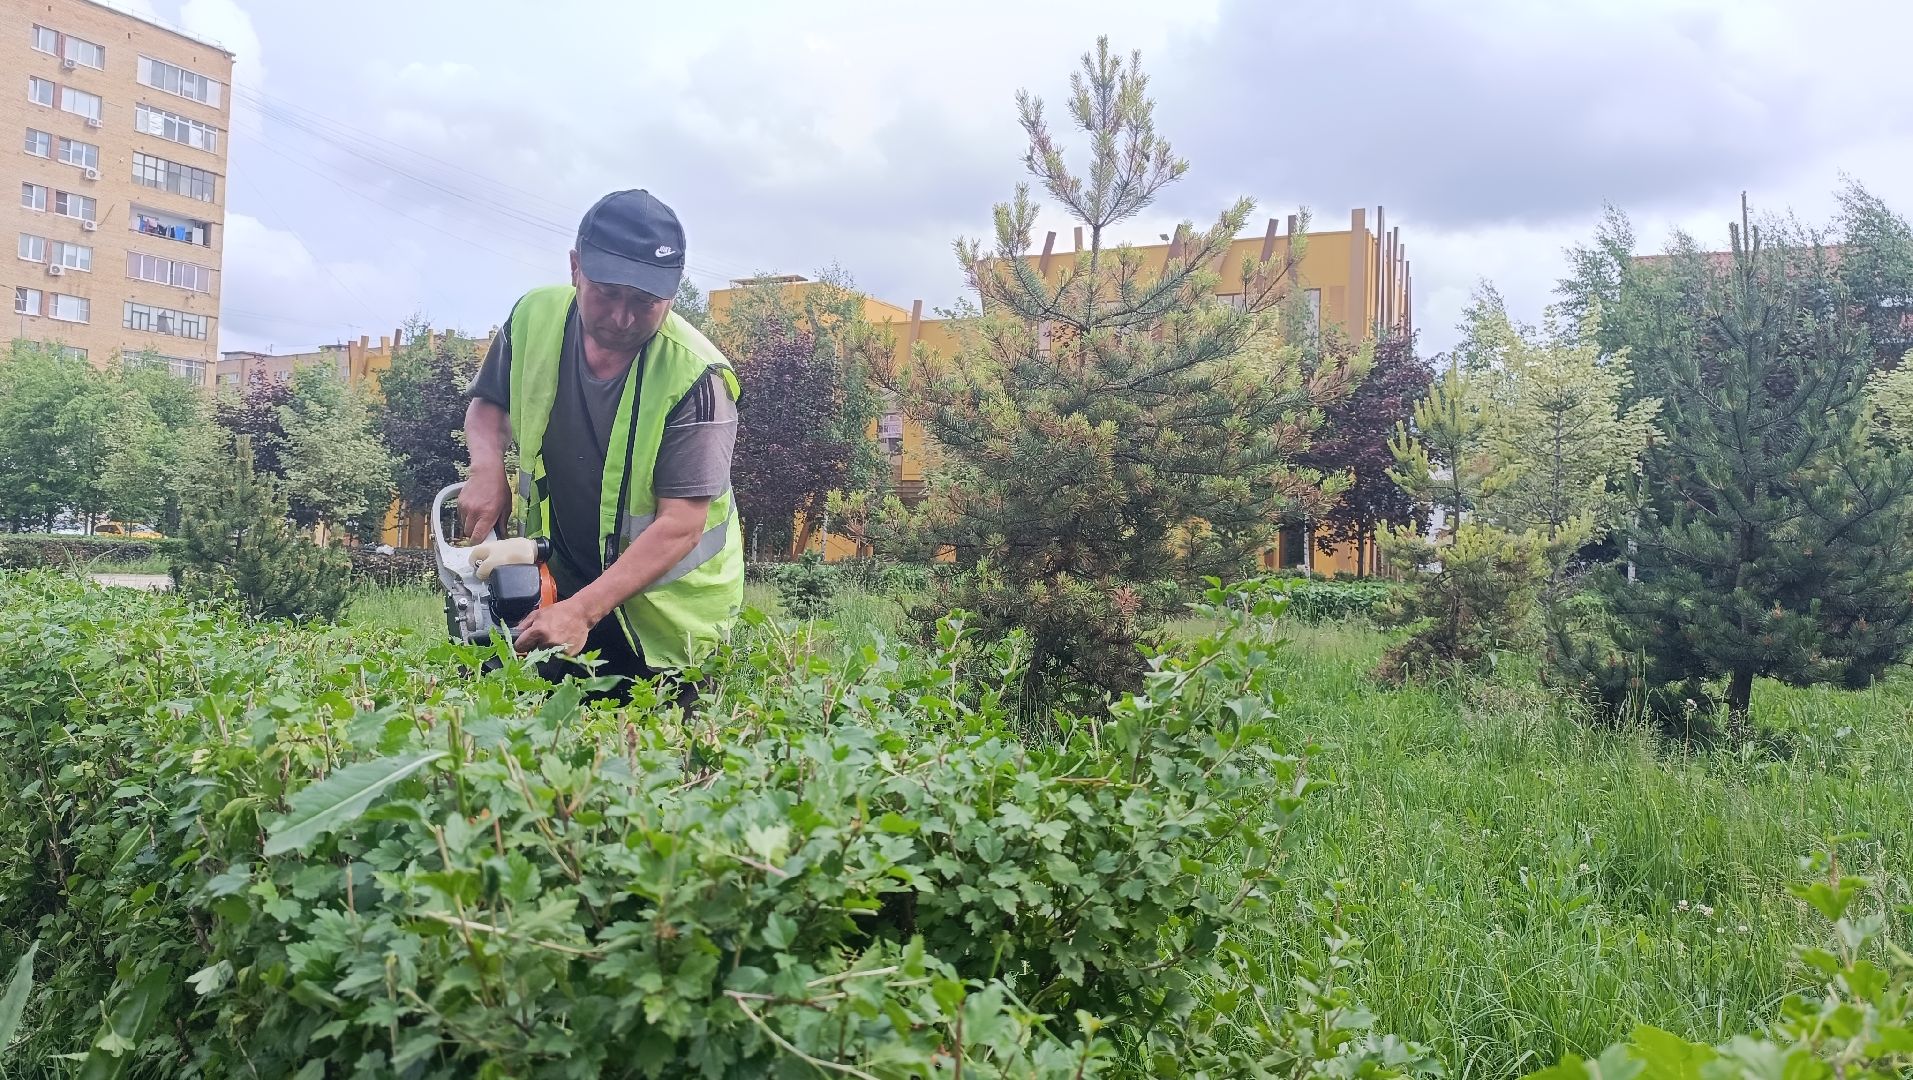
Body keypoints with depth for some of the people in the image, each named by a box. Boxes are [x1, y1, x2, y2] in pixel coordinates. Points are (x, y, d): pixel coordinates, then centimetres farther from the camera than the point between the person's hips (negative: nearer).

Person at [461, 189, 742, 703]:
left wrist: (581, 612, -33)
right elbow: (487, 404, 10)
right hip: (558, 576, 4)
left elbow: (680, 524, -26)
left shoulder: (696, 376, -25)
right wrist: (488, 468, -12)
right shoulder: (534, 317, -9)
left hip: (668, 605, -4)